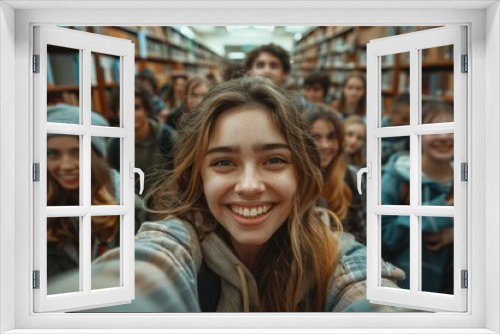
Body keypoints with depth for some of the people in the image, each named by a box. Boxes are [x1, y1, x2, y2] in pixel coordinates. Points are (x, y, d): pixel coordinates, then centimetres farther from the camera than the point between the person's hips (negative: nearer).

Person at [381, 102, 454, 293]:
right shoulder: (396, 178, -12)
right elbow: (380, 237, -16)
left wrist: (457, 234, -15)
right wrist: (435, 214, -23)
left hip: (450, 286, 4)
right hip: (399, 285, -4)